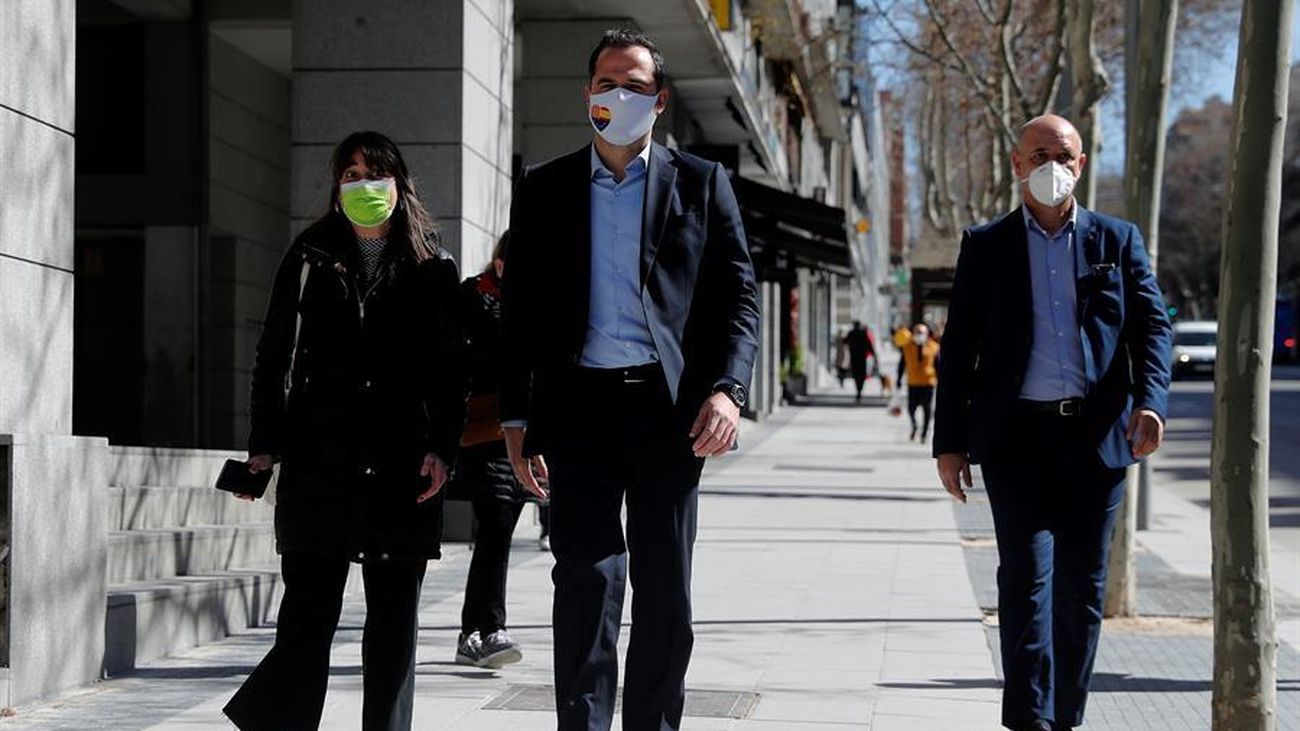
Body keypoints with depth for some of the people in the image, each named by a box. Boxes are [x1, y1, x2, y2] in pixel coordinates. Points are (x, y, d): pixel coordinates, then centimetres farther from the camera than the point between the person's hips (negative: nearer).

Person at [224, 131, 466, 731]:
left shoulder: (432, 269, 10)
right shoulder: (310, 260, 10)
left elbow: (449, 368, 7)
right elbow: (274, 356, 8)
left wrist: (442, 448, -4)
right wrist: (265, 444, 0)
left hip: (403, 466, 1)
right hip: (319, 459, -1)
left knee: (394, 623, 5)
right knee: (308, 611, -7)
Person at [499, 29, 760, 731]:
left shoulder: (701, 184, 9)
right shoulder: (543, 188, 11)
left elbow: (738, 295, 5)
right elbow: (520, 310, 10)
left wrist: (727, 389, -10)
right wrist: (516, 417, 5)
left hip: (671, 407, 0)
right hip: (580, 407, 0)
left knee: (665, 587, 7)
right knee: (587, 577, -7)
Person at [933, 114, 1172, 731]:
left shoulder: (1118, 240, 11)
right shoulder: (985, 246, 8)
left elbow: (1152, 326, 5)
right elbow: (958, 349, 7)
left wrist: (1150, 400, -14)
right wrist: (950, 442, 2)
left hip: (1097, 436, 2)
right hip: (1016, 436, -1)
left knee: (1081, 587, 6)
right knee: (1026, 577, -10)